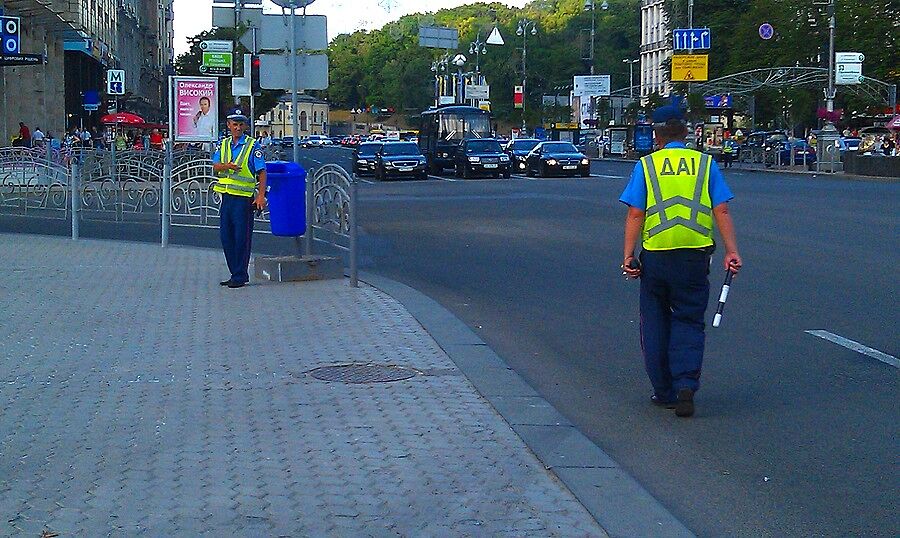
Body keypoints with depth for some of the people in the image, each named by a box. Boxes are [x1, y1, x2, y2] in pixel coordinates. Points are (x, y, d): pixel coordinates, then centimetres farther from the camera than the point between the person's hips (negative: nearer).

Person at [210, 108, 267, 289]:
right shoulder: (223, 144, 13)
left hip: (244, 198, -6)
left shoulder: (253, 146, -3)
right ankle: (235, 274, 19)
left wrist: (261, 196, -16)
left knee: (242, 238, -3)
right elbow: (215, 167, 2)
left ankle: (240, 277, 3)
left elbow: (262, 172, -7)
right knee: (226, 237, 9)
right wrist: (227, 166, -20)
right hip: (226, 197, 6)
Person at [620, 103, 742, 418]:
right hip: (694, 256, 1)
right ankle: (686, 386, -10)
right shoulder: (705, 163, 5)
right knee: (688, 322, 8)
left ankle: (664, 392, 16)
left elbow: (635, 214, -4)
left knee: (655, 324, 13)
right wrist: (731, 251, 0)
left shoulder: (646, 165, 2)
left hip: (656, 257, 0)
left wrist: (628, 255, -2)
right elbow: (721, 211, -1)